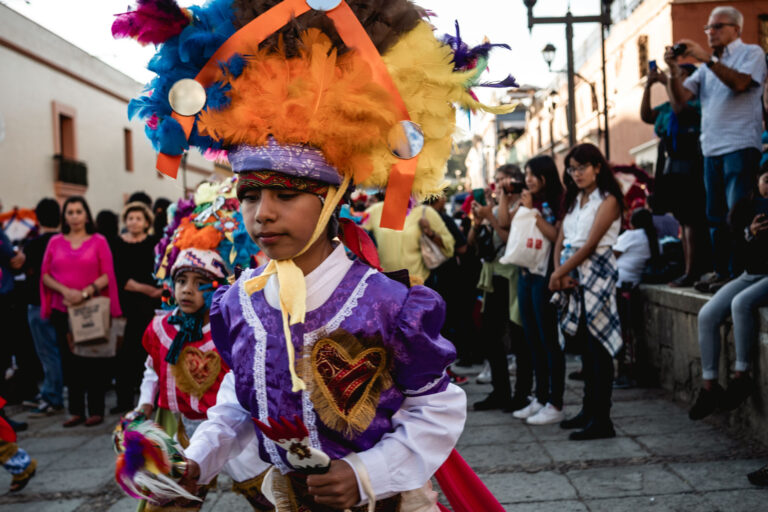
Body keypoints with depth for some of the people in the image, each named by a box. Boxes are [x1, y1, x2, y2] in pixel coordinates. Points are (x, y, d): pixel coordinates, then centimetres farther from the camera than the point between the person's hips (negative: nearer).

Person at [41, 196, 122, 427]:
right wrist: (65, 290, -11)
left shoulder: (99, 241, 3)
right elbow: (45, 274, 5)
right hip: (62, 311, 3)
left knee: (94, 361, 0)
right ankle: (76, 411, 13)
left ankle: (96, 410, 8)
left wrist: (86, 292, -16)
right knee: (70, 361, 5)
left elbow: (107, 275, -3)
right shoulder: (55, 242, 10)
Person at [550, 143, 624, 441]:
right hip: (572, 278, 7)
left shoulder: (608, 200, -4)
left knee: (597, 347, -9)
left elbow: (590, 244, -13)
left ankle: (602, 420, -8)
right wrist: (559, 272, -7)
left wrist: (558, 274, -12)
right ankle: (589, 410, 19)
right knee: (585, 346, 11)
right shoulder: (574, 200, 18)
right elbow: (560, 240, 11)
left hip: (596, 273, -7)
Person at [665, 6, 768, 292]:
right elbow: (679, 101, 8)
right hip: (711, 150, 6)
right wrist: (674, 70, -7)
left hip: (740, 147, -6)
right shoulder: (706, 68, 20)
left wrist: (706, 59, -20)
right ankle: (721, 271, 14)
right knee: (716, 215, 8)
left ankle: (738, 273, -7)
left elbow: (740, 82, -17)